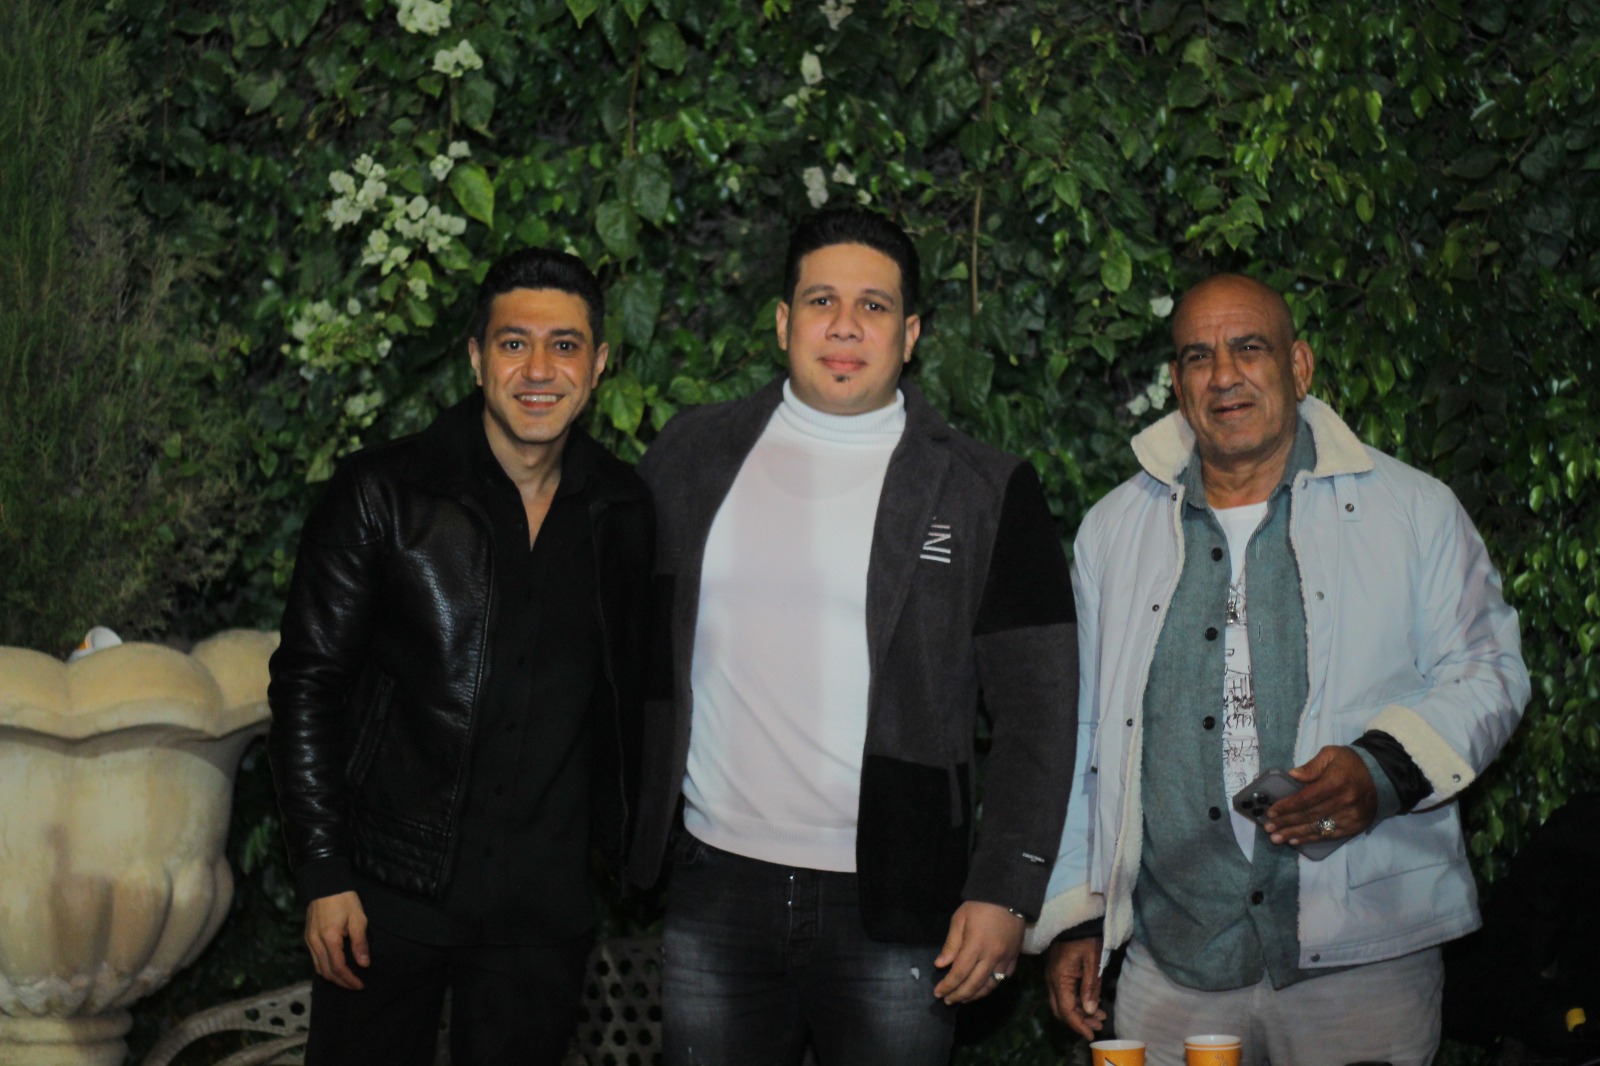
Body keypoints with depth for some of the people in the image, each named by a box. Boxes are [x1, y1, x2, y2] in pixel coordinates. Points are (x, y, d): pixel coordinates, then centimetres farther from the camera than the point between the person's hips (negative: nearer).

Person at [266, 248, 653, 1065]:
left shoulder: (624, 513, 4)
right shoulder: (381, 495, -8)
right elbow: (306, 685, -6)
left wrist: (621, 840, 12)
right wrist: (323, 875, -9)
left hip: (544, 906, 3)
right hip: (388, 890, -3)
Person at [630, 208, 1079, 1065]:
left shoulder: (987, 494, 1)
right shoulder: (693, 456, 8)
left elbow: (1036, 711, 0)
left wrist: (1004, 893, -7)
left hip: (898, 901, -2)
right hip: (716, 886, 2)